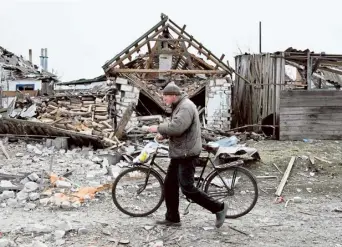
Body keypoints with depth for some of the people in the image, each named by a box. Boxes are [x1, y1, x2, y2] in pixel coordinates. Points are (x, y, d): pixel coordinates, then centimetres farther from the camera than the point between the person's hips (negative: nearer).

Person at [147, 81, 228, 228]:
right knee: (169, 185, 12)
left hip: (187, 154, -11)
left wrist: (158, 128, -18)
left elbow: (177, 127, -31)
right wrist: (164, 134, 4)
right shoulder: (179, 106, 17)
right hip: (179, 154, 11)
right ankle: (172, 218, 21)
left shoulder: (186, 107, -18)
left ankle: (219, 208, 3)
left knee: (188, 189, -9)